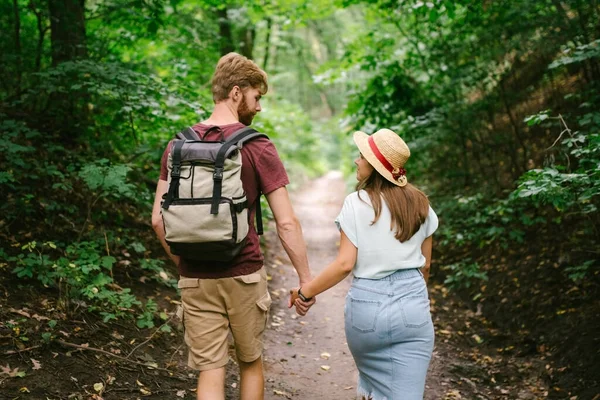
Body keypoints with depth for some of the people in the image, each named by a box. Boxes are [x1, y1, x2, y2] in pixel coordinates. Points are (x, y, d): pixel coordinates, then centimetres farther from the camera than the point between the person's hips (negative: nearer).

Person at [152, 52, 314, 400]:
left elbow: (159, 220, 3)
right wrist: (306, 280, -4)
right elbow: (286, 223, -12)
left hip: (195, 280, 3)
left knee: (210, 372, 9)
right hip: (244, 275, -3)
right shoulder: (257, 146, -10)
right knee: (251, 362, 20)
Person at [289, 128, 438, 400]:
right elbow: (425, 265, 11)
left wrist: (305, 291, -2)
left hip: (367, 304, -2)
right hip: (413, 307, 2)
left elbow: (345, 264, -12)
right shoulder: (420, 204, 5)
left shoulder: (356, 204, -7)